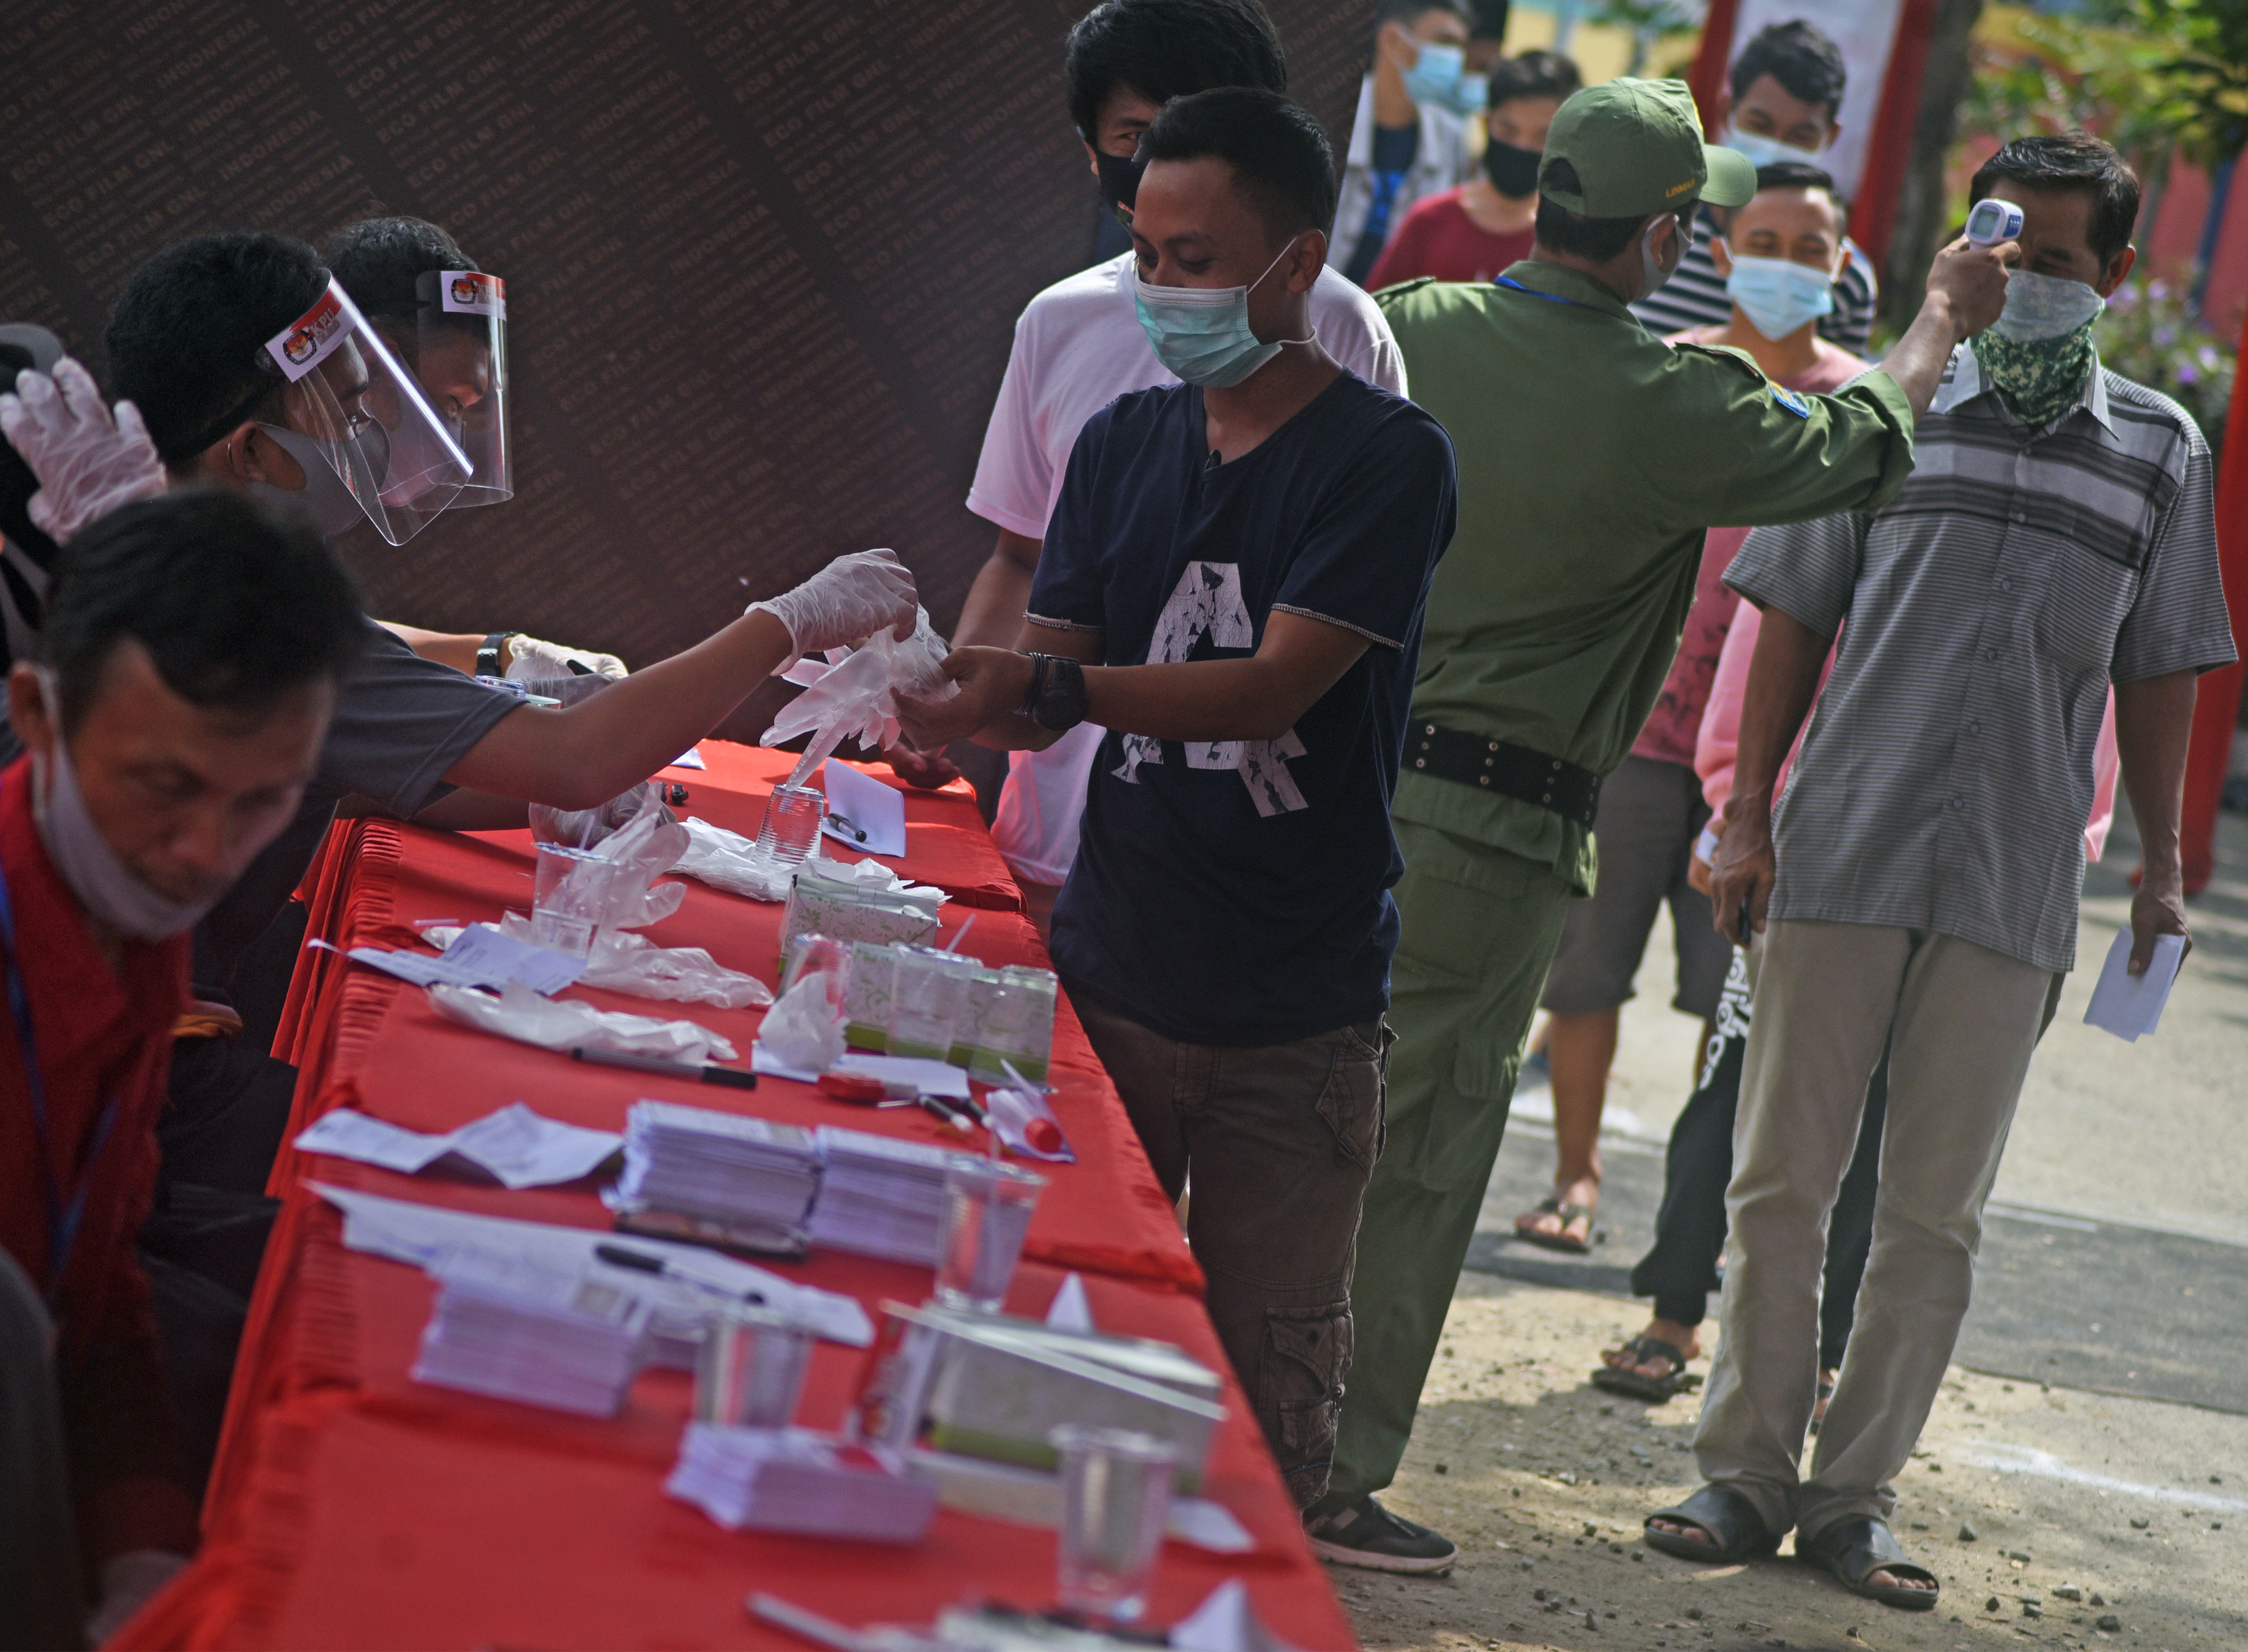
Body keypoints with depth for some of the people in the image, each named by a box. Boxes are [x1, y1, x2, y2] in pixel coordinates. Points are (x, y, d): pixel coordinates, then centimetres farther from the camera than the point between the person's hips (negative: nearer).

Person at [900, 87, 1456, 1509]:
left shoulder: (1387, 457, -8)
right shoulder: (1125, 443, 10)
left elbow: (1275, 688, -19)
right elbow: (1050, 689, 9)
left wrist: (1048, 686, -31)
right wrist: (951, 709, -14)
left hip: (1295, 1015, -5)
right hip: (1114, 968, 5)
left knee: (1268, 1375, 1)